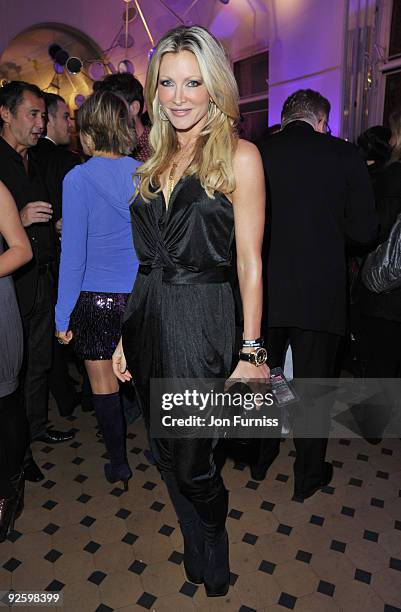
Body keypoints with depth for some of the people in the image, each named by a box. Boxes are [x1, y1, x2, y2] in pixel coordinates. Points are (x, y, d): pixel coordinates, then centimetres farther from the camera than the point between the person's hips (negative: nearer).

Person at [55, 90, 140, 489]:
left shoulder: (78, 178, -11)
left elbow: (73, 254, -12)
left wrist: (63, 315, -4)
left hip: (94, 301, -3)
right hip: (141, 296, 4)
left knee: (103, 385, 13)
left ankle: (118, 464, 28)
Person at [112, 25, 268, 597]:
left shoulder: (239, 155, -5)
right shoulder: (155, 160, 12)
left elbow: (250, 260, -8)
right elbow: (146, 257, 11)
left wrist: (251, 351, -11)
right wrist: (125, 333, 10)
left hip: (201, 324, -6)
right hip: (148, 321, 6)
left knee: (193, 463, 9)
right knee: (167, 453, 19)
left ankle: (213, 565, 45)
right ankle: (198, 553, 49)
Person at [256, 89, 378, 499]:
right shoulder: (344, 155, -7)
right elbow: (364, 230, -4)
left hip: (263, 292, 2)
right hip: (319, 294, -1)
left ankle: (259, 459, 38)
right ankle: (308, 477, 31)